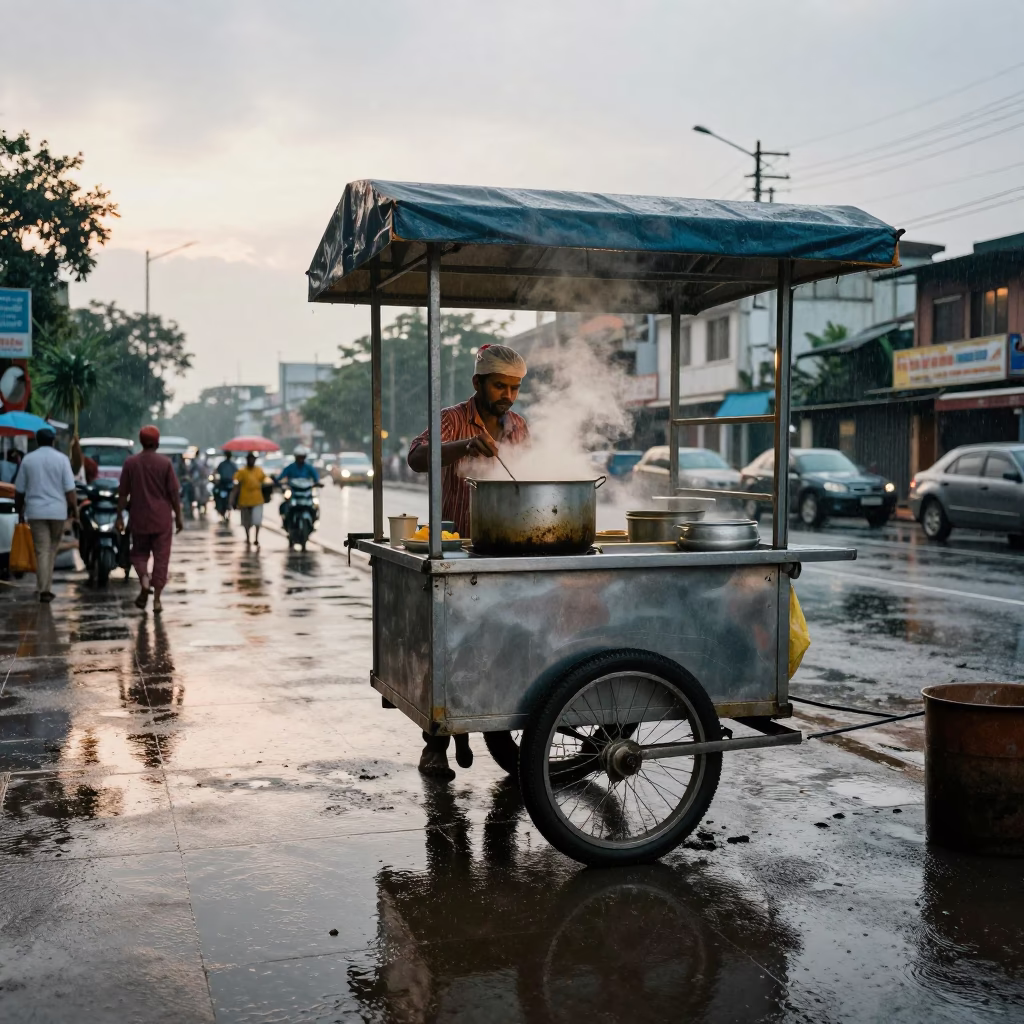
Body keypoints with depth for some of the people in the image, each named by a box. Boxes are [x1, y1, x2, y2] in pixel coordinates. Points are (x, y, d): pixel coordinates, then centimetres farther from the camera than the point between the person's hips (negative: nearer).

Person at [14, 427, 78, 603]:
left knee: (42, 550, -1)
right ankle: (45, 586, 18)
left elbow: (19, 490, 7)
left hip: (36, 511, 1)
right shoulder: (61, 459, -2)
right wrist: (74, 508, 1)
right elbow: (69, 488, -8)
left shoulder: (28, 459, 3)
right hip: (57, 510, 0)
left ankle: (44, 590, -9)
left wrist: (19, 510, 18)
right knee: (52, 549, 15)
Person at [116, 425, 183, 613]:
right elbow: (174, 493, -5)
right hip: (162, 519, -1)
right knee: (161, 557, 5)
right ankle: (156, 599, 2)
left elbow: (123, 493, 1)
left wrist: (119, 516, 7)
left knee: (139, 553, 19)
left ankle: (144, 577, -10)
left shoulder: (130, 463, 0)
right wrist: (178, 517, 3)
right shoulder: (165, 463, -6)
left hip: (140, 519, 2)